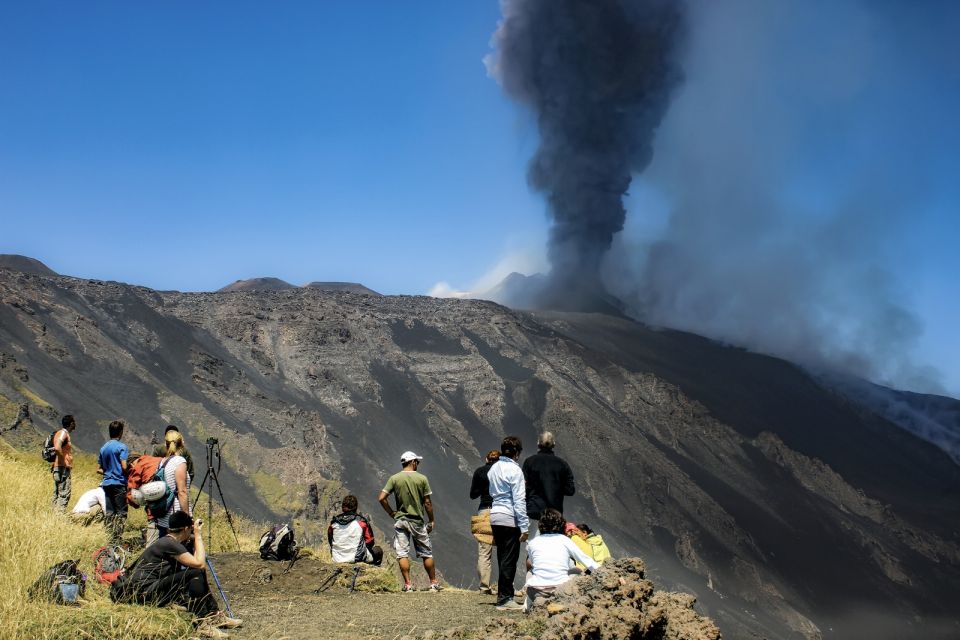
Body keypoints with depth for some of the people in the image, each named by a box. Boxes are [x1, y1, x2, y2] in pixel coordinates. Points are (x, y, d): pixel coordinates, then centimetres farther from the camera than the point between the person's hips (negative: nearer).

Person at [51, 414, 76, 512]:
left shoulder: (62, 433, 17)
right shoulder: (63, 433, -13)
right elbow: (57, 448, -28)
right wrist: (64, 460, -19)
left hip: (57, 468, 10)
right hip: (63, 468, -10)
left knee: (57, 493, 11)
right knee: (64, 494, -11)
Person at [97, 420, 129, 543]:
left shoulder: (103, 448, 12)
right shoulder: (122, 447, -9)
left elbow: (99, 469, 14)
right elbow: (124, 467, -17)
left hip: (107, 483, 7)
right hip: (119, 483, -7)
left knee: (110, 512, 10)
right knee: (121, 513, -3)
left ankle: (108, 540, 10)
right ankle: (115, 541, -9)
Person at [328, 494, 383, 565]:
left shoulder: (334, 523, 1)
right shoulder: (362, 521, -8)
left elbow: (330, 542, 12)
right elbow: (370, 542, 0)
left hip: (337, 560, 4)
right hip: (357, 558, -4)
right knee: (378, 550, 21)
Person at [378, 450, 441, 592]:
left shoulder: (394, 478, -2)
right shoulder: (422, 478, -4)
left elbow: (381, 498, -8)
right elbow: (427, 502, -3)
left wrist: (391, 513, 4)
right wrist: (432, 520, 7)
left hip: (400, 520, 0)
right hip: (418, 521, 0)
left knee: (402, 554, 2)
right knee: (427, 553, 10)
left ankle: (408, 584, -3)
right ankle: (433, 583, 16)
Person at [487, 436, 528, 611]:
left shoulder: (493, 468, 12)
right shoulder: (514, 470, -11)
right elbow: (519, 500, -14)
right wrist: (524, 527, -12)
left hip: (494, 517, 8)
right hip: (510, 518, -8)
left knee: (503, 558, 15)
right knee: (509, 560, -2)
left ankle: (506, 594, 23)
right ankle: (504, 598, -1)